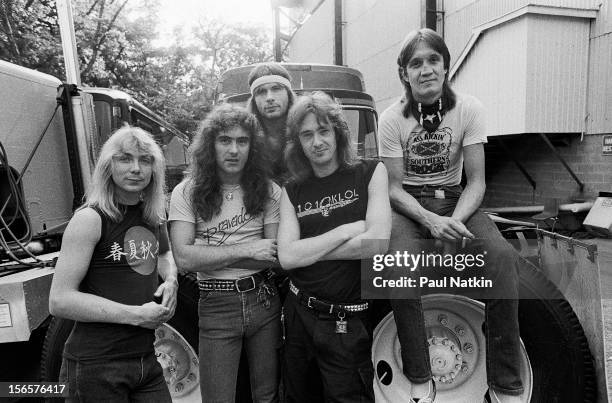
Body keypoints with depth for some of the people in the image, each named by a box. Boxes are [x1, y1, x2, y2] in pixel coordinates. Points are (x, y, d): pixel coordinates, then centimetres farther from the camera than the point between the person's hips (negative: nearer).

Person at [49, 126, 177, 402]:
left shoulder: (154, 215, 5)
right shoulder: (90, 219, -14)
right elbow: (59, 301, -18)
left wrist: (170, 280, 3)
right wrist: (135, 314, -19)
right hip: (95, 366, -6)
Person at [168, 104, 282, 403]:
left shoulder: (268, 191, -1)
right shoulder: (187, 192, -5)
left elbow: (278, 256, -5)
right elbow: (184, 258, -14)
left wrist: (212, 257, -12)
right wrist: (246, 249, -17)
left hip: (263, 300, 2)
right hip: (216, 306, -1)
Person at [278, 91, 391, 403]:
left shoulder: (371, 173, -5)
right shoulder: (291, 192, 2)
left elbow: (377, 243, -16)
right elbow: (286, 257, -10)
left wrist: (308, 249, -11)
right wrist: (346, 230, -15)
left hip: (348, 322, -3)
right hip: (298, 315, 4)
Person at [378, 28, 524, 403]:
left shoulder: (469, 109, -4)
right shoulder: (391, 118, -7)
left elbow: (476, 181, -6)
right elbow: (394, 187, -8)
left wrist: (455, 220, -25)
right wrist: (430, 220, -26)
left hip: (455, 199, 2)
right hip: (408, 204, -1)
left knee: (503, 255, -27)